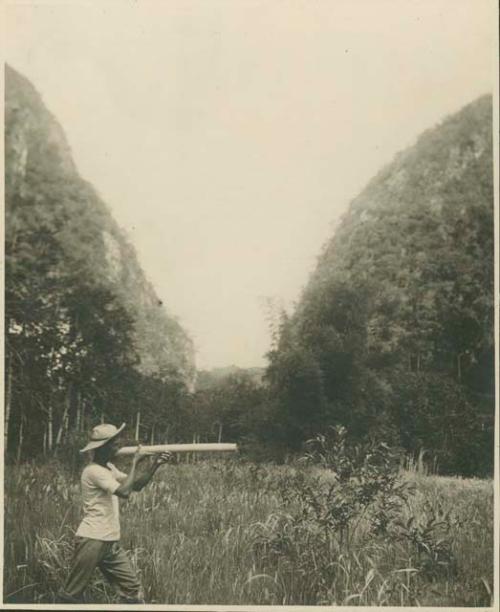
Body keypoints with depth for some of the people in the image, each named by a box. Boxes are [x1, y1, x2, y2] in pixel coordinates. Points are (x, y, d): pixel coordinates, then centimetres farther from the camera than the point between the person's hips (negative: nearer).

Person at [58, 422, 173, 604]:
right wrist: (134, 462, -16)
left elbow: (136, 485, 14)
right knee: (72, 595, 2)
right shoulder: (93, 471, -16)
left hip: (111, 543, 9)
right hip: (91, 541, -9)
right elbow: (124, 491, -26)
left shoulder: (108, 467, 13)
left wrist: (155, 465, 1)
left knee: (133, 589, 4)